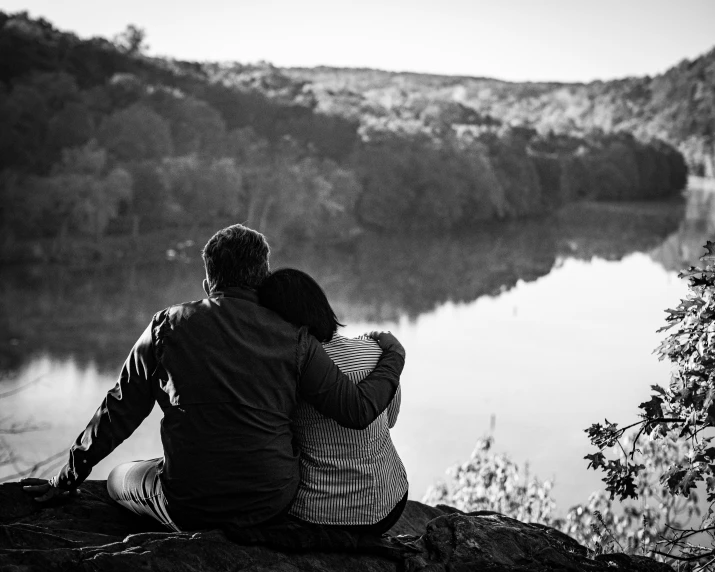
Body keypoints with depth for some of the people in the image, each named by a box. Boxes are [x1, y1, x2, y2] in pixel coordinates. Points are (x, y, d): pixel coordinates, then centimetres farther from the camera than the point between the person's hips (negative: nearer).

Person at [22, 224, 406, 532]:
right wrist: (392, 357, 10)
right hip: (273, 503, 2)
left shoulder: (169, 327, -5)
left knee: (118, 479, 28)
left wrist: (66, 480, 14)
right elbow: (357, 410, -9)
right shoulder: (294, 340, -6)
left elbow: (119, 412, 1)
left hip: (190, 509, -2)